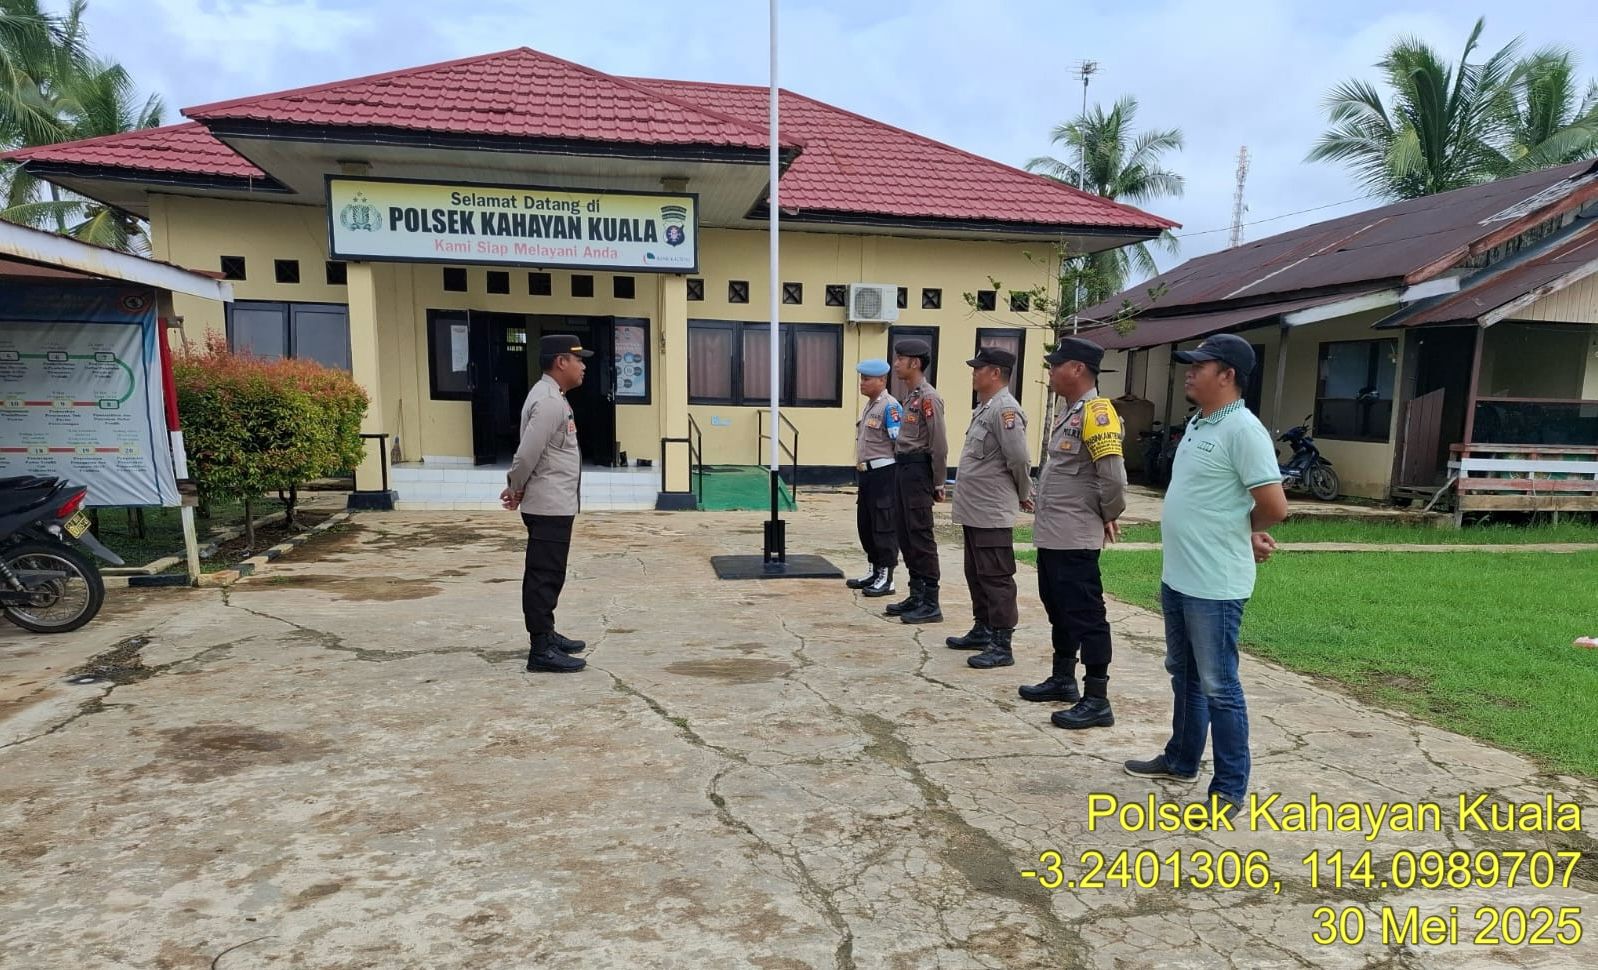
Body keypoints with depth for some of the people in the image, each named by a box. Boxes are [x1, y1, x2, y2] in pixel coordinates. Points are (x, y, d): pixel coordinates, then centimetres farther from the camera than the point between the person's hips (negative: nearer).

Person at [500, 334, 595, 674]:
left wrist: (515, 489, 8)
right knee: (545, 576, -6)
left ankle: (546, 635, 29)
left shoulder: (551, 397, 14)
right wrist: (516, 489, -7)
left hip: (553, 504, 10)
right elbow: (527, 454, -22)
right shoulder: (549, 402, -19)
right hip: (549, 506, -10)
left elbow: (531, 454, 16)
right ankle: (541, 650, 0)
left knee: (547, 575, 17)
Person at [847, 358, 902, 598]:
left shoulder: (890, 406, -13)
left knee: (883, 526, -2)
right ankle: (875, 571, 27)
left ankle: (886, 578, 6)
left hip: (883, 473, -10)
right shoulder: (870, 405, 16)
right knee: (865, 524, 15)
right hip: (867, 473, 10)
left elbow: (899, 441, -18)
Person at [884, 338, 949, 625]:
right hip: (903, 468, 10)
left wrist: (938, 484, -13)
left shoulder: (928, 397, -14)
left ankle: (931, 604, 1)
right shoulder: (911, 396, 15)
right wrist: (901, 468, 15)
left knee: (921, 536, -6)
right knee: (906, 535, 12)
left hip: (917, 470, -10)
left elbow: (939, 445, -15)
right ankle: (917, 596, 22)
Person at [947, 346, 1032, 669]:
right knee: (977, 575, 18)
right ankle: (983, 630, 31)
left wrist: (1023, 495, -6)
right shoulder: (985, 407, 15)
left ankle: (1001, 645, 2)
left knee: (996, 578, -4)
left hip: (992, 513, -10)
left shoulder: (1005, 409, -17)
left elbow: (1019, 459, -21)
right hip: (974, 509, 10)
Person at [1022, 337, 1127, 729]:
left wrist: (1109, 515, -10)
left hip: (1075, 538, -11)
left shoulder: (1095, 412, -18)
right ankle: (1062, 679, 35)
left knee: (1085, 615, -3)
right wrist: (1042, 508, 13)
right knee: (1058, 609, 20)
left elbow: (1113, 474, -23)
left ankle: (1096, 701, 5)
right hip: (1051, 533, 11)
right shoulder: (1069, 412, 13)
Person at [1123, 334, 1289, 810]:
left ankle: (1230, 789, 15)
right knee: (1183, 675, 21)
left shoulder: (1242, 430, -18)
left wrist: (1247, 534, -2)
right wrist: (1240, 534, 6)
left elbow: (1274, 506, -22)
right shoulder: (1198, 424, 12)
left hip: (1215, 585, -10)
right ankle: (1181, 759, 37)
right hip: (1177, 577, 10)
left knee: (1218, 687, 2)